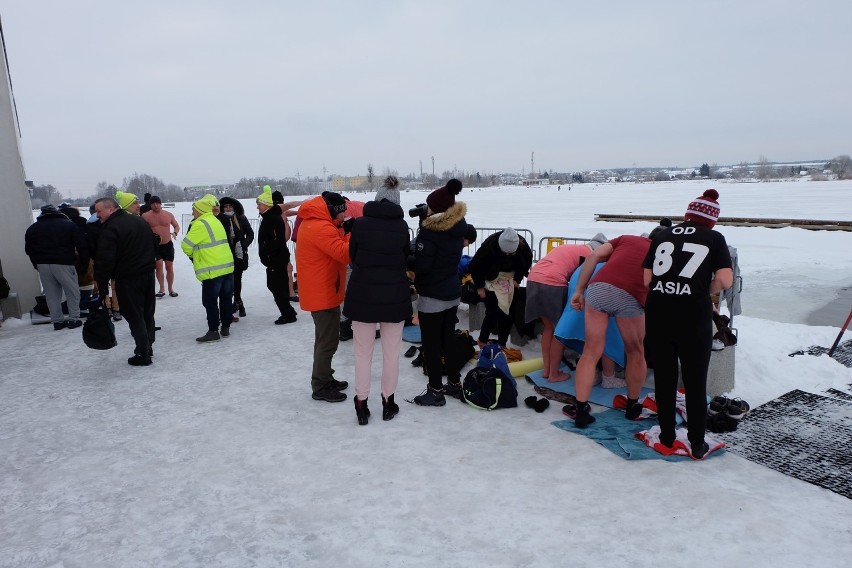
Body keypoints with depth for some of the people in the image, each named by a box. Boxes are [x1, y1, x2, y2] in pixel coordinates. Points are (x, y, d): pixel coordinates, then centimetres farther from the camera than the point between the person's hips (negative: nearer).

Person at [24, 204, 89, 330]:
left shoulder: (32, 228, 14)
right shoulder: (69, 225, 2)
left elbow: (29, 250, 15)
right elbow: (82, 246, -4)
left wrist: (37, 265, 20)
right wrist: (85, 262, 4)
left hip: (42, 264, 4)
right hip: (63, 263, -4)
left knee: (51, 294, 11)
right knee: (72, 292, 7)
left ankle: (57, 321, 14)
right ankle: (73, 319, 6)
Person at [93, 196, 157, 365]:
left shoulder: (110, 229, -16)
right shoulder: (140, 221, 12)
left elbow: (105, 261, -19)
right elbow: (154, 247, 19)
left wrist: (102, 287, -14)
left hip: (128, 280, -8)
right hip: (148, 274, 8)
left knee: (134, 316, 0)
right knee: (147, 313, 16)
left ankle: (142, 354, 4)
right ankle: (148, 347, 27)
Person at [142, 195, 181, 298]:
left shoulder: (168, 215, 1)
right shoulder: (145, 216, -5)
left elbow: (177, 226, 12)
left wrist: (175, 233, -9)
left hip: (168, 244, 2)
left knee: (169, 267, 7)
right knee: (159, 265, -12)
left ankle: (171, 289, 19)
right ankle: (162, 289, -2)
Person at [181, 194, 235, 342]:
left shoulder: (200, 225, -13)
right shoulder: (215, 221, 16)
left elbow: (186, 245, -9)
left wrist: (191, 254, 12)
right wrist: (197, 253, 17)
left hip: (212, 270, -9)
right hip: (227, 266, 9)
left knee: (210, 301, -1)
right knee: (226, 298, 12)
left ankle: (213, 331, 1)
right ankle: (225, 327, 20)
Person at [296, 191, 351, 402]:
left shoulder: (314, 224, 12)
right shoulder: (321, 228, -22)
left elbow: (336, 248, 13)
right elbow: (345, 254, -27)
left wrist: (346, 234, -1)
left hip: (320, 291, 11)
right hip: (323, 293, -11)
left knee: (324, 339, 19)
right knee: (328, 341, -2)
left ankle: (325, 379, 30)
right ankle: (321, 387, 7)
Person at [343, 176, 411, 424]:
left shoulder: (360, 223, -7)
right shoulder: (401, 225, -6)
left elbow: (352, 256, 3)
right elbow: (406, 258, 4)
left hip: (363, 295, 0)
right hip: (395, 296, 0)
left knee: (363, 352, 12)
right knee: (391, 352, 13)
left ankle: (361, 404, 18)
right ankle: (388, 402, 23)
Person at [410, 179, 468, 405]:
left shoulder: (430, 231, -21)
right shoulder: (458, 227, 3)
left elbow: (421, 265, -23)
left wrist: (404, 261, -3)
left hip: (432, 296, -8)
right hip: (452, 292, 8)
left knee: (431, 344, 2)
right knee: (448, 340, 19)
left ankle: (435, 391, 9)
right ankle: (455, 383, 29)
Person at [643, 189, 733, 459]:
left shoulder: (662, 235, 11)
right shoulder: (714, 238, 4)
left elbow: (646, 279, 5)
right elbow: (725, 281, -7)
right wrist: (703, 290, 11)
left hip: (657, 314, 3)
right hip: (694, 317, -2)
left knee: (664, 378, 16)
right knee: (695, 382, 11)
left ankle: (666, 437, 28)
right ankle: (697, 445, 22)